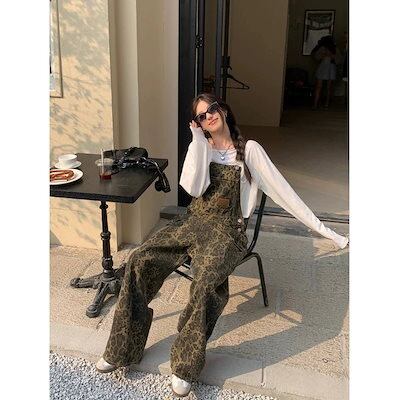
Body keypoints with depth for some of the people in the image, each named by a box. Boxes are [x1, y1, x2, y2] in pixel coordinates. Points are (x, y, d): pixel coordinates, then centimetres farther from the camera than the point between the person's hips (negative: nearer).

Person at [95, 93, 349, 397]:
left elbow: (284, 191, -1)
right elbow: (194, 188, -7)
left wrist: (325, 230, -4)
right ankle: (122, 348, -5)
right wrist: (198, 140, -6)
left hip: (226, 229, -4)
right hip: (193, 221, 4)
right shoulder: (201, 147, 12)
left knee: (207, 283, -35)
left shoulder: (249, 149, 2)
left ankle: (186, 364, -14)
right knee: (139, 261, -18)